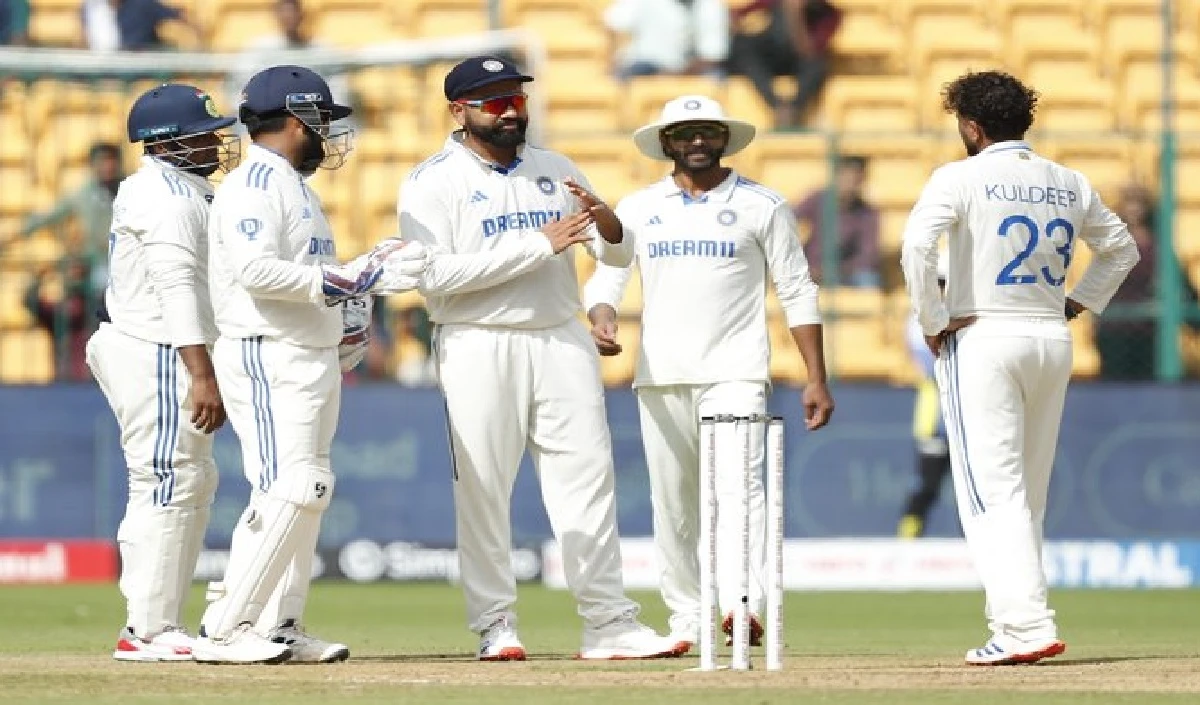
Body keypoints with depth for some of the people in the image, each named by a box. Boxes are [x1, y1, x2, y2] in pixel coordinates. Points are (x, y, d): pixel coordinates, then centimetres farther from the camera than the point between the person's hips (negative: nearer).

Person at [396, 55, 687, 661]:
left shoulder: (555, 171, 13)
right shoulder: (433, 182, -3)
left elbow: (618, 252, 13)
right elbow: (437, 275, -16)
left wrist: (603, 219, -12)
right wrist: (538, 246, -18)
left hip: (562, 341, 4)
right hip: (479, 346, -4)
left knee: (587, 476, 1)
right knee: (482, 490, -2)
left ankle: (608, 623, 2)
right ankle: (494, 625, 5)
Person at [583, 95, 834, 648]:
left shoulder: (762, 207, 5)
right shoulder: (637, 208, 13)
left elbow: (797, 293, 5)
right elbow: (606, 276, 10)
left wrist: (816, 379, -2)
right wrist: (601, 316, -15)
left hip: (735, 374, -3)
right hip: (659, 376, 3)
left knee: (738, 486, -19)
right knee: (672, 501, 4)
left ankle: (743, 606, -32)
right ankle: (686, 622, 11)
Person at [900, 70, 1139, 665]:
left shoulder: (962, 178, -7)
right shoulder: (1069, 185, 10)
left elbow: (916, 246, -20)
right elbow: (1121, 248, 23)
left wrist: (933, 322, -11)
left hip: (982, 341, -6)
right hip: (1053, 341, 6)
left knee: (992, 491, -9)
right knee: (1028, 493, 14)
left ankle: (1026, 626, -20)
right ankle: (1014, 618, 15)